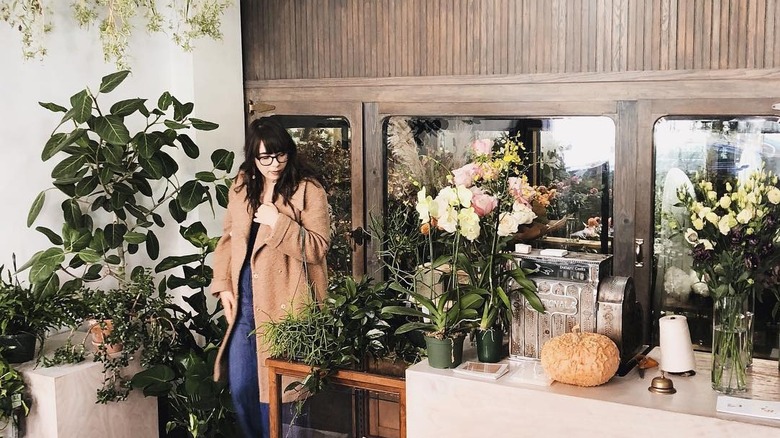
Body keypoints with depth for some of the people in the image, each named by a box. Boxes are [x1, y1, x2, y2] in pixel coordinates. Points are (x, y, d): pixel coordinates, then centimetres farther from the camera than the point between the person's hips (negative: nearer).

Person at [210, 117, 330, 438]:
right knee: (240, 387, 9)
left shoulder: (308, 190, -8)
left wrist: (278, 222, -21)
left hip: (284, 301, -5)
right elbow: (227, 238, 15)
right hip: (245, 297, 5)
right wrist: (223, 285, 5)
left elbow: (318, 247, -13)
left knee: (272, 388, 2)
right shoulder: (241, 186, 9)